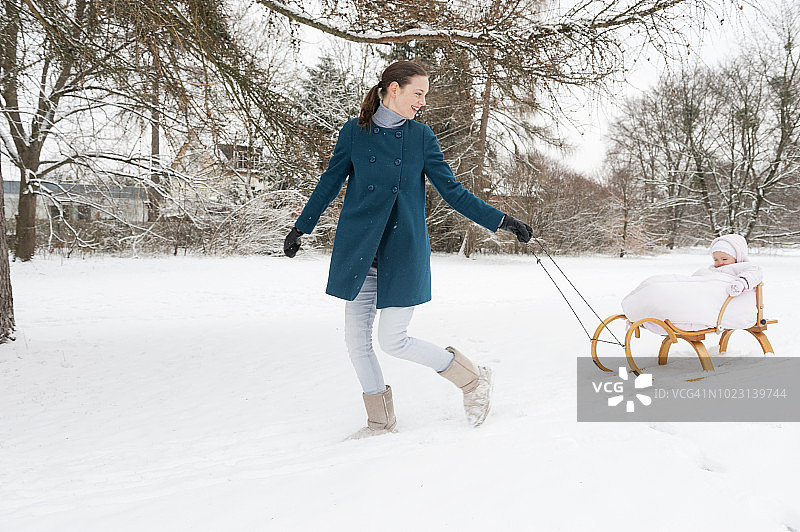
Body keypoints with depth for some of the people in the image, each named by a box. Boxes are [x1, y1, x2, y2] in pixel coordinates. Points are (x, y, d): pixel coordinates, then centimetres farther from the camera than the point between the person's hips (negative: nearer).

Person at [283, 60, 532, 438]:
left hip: (403, 252, -2)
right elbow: (329, 184, 12)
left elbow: (453, 192, 4)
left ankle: (475, 380, 13)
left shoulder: (421, 137, 2)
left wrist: (501, 221, -1)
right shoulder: (354, 132, 2)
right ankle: (380, 422, 22)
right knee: (356, 339, 4)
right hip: (359, 252, 2)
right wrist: (301, 227, 16)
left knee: (393, 341, -7)